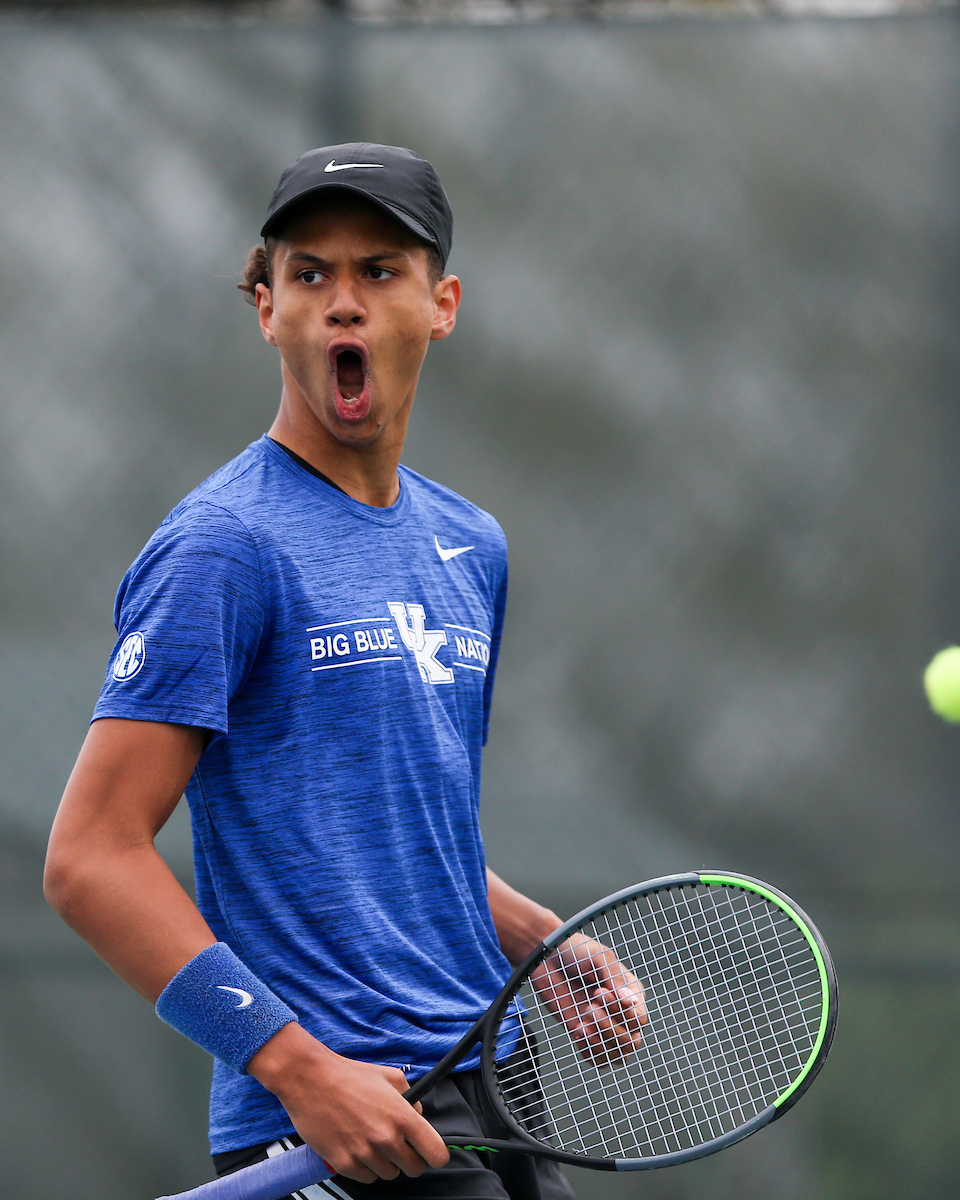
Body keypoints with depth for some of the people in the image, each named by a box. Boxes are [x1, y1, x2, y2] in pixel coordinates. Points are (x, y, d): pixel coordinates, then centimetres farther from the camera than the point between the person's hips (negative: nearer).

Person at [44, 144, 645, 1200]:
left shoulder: (469, 547, 15)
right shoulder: (222, 548, -9)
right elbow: (91, 859, -16)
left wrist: (552, 950, 8)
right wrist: (304, 1071, -22)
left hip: (489, 1103, 8)